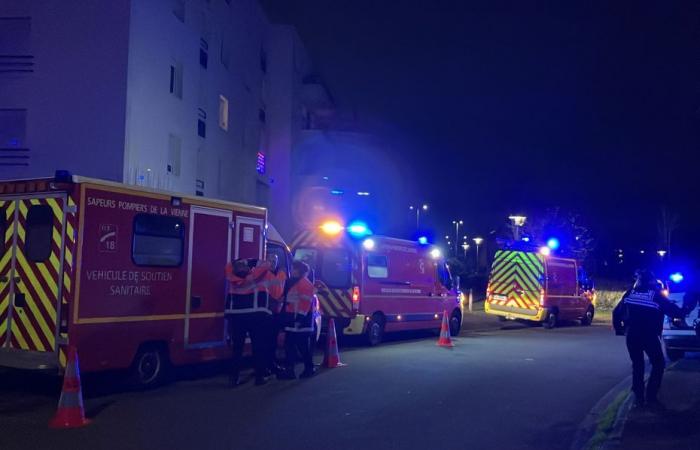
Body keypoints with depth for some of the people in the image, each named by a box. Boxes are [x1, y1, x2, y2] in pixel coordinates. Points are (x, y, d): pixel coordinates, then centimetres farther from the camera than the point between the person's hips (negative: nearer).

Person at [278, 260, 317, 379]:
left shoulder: (305, 283, -12)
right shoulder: (291, 282, 16)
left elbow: (306, 302, -19)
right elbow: (286, 299, 25)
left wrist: (300, 317, -23)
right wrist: (284, 313, 19)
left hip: (301, 317, -9)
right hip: (291, 316, 9)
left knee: (303, 344, -2)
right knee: (289, 343, 6)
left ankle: (309, 368, 10)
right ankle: (289, 370, 9)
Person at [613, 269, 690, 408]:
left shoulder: (630, 293, 9)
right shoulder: (656, 294, 1)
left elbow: (616, 312, 11)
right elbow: (673, 311, 4)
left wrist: (619, 329, 23)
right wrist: (682, 313, 25)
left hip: (631, 335, 3)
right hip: (649, 335, -3)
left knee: (637, 365, 15)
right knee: (658, 364, 12)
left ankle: (638, 397, 12)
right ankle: (650, 396, 5)